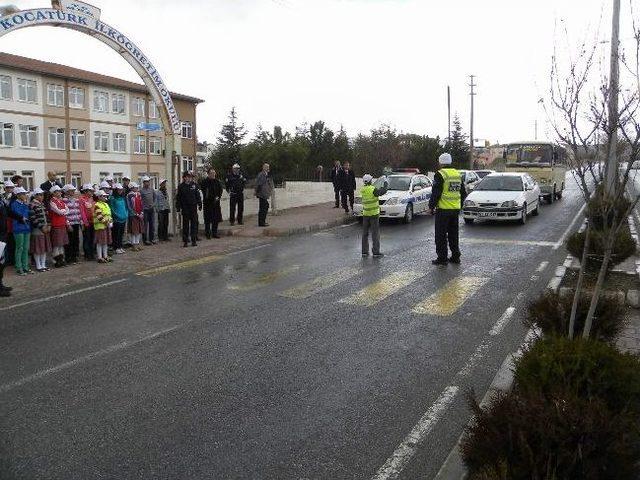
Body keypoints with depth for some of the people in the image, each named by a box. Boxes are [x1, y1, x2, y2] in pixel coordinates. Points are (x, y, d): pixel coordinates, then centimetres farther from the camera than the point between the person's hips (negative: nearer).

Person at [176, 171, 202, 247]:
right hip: (185, 208, -1)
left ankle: (194, 240, 10)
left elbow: (198, 195, 8)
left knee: (194, 224, 4)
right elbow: (178, 197, 2)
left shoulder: (194, 185, 5)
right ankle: (185, 241, 9)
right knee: (185, 224, 3)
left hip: (193, 207, 1)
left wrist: (199, 204, 3)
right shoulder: (181, 186, 2)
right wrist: (178, 207, -2)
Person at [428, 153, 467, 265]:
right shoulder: (458, 174, 12)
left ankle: (442, 258, 1)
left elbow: (436, 193, -15)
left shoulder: (440, 174, -11)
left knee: (441, 235, -1)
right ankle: (455, 257, 18)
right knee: (454, 234, 14)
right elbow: (463, 193, 18)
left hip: (443, 209, -7)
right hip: (456, 209, 7)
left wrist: (431, 206, -6)